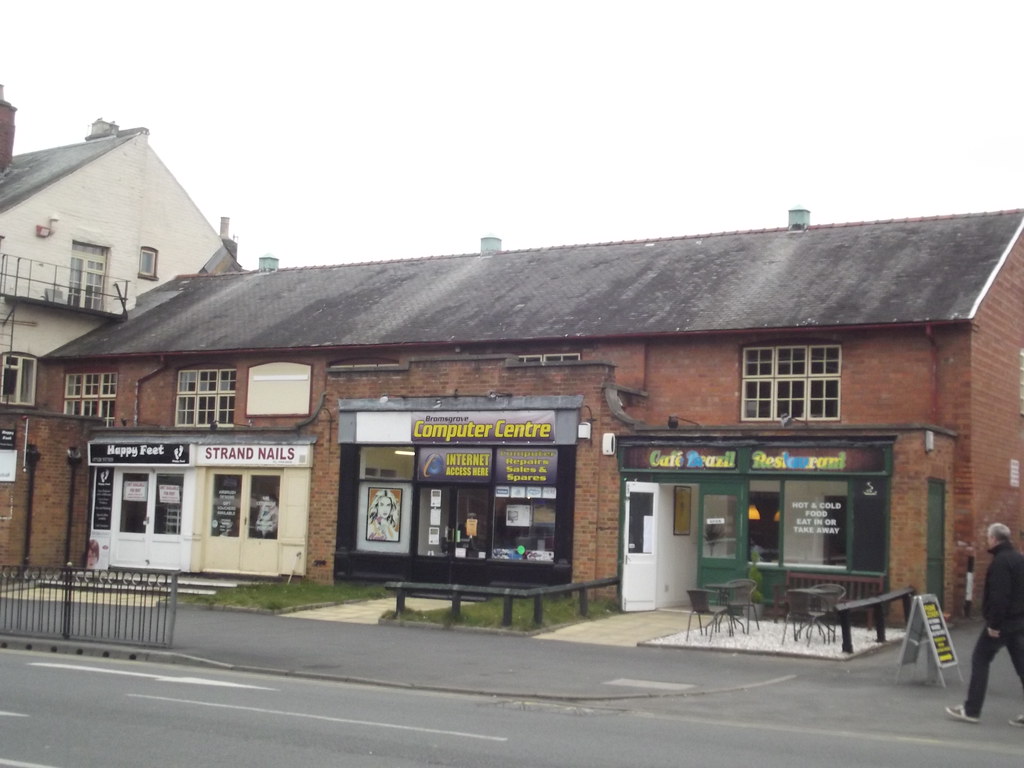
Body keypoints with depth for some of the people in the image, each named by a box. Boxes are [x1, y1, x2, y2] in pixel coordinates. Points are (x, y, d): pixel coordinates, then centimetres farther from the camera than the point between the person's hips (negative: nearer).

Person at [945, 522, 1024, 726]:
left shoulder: (1000, 562, -17)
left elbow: (999, 596, -24)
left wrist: (994, 623, -21)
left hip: (1002, 623, -9)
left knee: (980, 660, 1)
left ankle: (971, 710, 4)